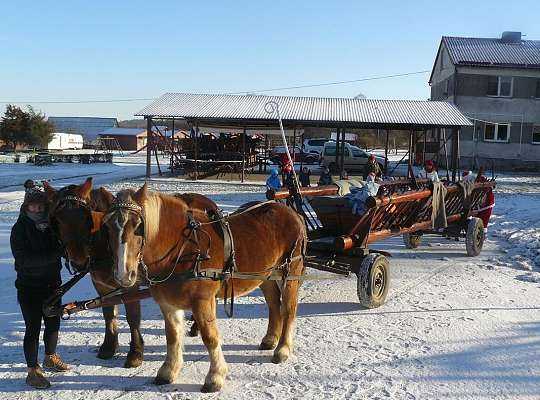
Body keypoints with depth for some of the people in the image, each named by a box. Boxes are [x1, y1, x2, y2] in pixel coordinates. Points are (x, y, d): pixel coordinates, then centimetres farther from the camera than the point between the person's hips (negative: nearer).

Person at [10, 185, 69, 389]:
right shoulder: (20, 229, -12)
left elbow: (62, 247, 13)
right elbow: (23, 259, -22)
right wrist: (54, 254, -28)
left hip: (52, 282, 5)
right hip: (29, 286, -5)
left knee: (54, 323, 17)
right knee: (33, 328, 1)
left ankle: (50, 357, 39)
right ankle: (33, 371, 15)